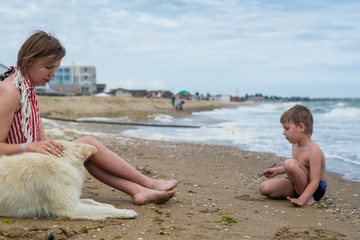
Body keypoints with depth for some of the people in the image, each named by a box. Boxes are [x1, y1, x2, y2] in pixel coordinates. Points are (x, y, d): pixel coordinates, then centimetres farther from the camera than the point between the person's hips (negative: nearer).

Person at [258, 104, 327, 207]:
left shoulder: (313, 150, -25)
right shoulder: (295, 145, 4)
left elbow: (315, 182, -28)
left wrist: (301, 200, -38)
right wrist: (276, 171, 23)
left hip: (316, 189, -8)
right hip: (296, 186, 8)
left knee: (289, 163, -32)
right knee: (264, 188, -9)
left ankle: (307, 198, -18)